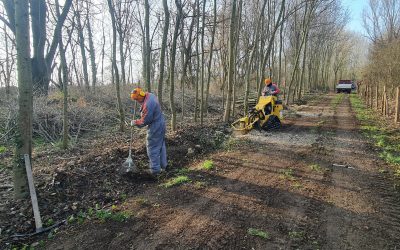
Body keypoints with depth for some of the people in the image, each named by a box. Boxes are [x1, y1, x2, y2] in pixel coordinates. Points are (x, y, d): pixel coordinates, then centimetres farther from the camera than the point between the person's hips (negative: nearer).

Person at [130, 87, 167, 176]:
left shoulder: (148, 105, -28)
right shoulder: (150, 95, 0)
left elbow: (144, 121, -20)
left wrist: (135, 122, -4)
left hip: (155, 128, -10)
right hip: (161, 124, 10)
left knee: (152, 148, 1)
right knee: (161, 145, 18)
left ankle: (155, 169, 9)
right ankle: (163, 165, 31)